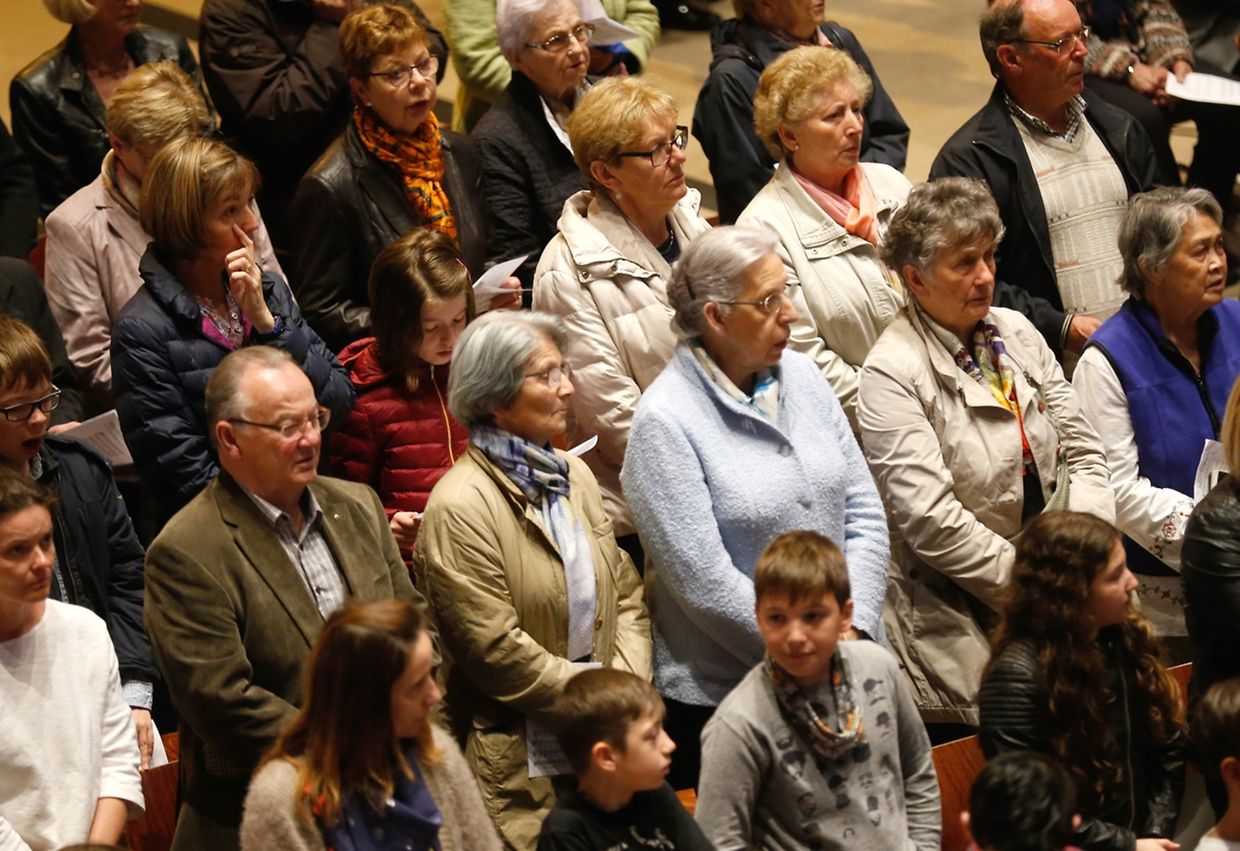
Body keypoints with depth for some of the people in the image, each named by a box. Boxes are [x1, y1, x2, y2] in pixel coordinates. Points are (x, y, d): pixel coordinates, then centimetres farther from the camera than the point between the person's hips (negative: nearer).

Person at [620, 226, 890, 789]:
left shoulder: (800, 375, 6)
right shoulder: (664, 423, -13)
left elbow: (864, 513, 7)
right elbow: (705, 583, -18)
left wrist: (854, 630, -6)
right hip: (721, 696, -6)